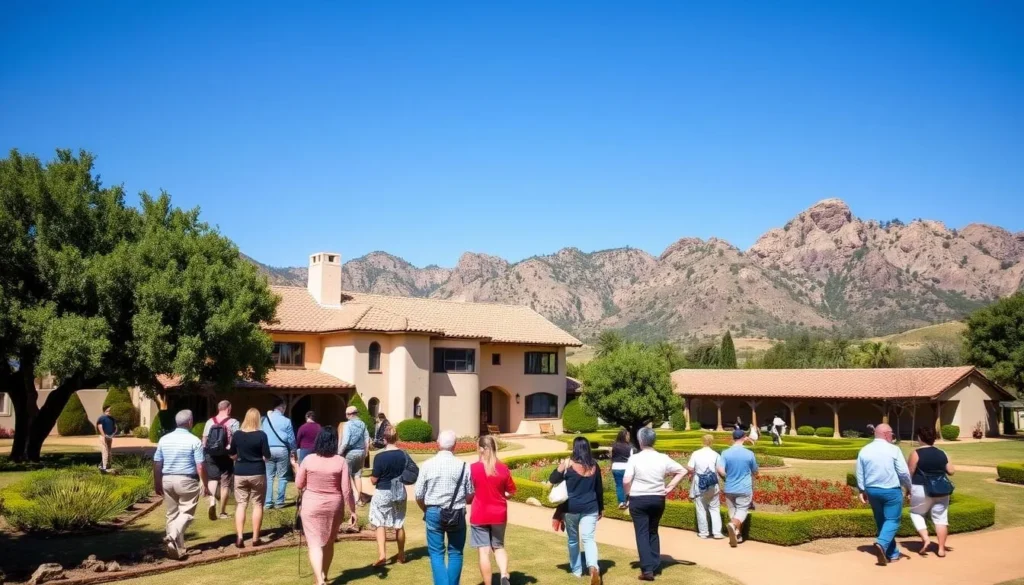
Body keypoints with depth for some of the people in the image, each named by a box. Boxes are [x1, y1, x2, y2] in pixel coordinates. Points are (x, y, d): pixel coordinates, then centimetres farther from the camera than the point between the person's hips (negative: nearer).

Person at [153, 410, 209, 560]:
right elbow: (200, 466, -12)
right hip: (186, 480, -5)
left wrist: (157, 483, 17)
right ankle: (173, 535, -21)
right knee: (186, 513, 4)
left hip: (167, 480, 5)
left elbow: (157, 464, 7)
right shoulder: (194, 441, -10)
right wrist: (205, 485, -3)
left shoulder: (164, 439, 4)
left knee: (172, 514, 14)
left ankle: (176, 549, 16)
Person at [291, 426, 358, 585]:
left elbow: (299, 485, 2)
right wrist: (352, 511, 2)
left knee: (315, 544, -1)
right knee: (329, 543, 19)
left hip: (312, 506, -1)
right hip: (334, 506, 2)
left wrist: (295, 466, 17)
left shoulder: (308, 459, -8)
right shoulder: (340, 461, -9)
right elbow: (346, 490, -8)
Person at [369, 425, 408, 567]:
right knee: (399, 524, 15)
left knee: (380, 524, 5)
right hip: (400, 492, 4)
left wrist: (371, 476, 8)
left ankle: (382, 554, -9)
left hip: (383, 493, -4)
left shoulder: (380, 457, -17)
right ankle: (401, 555, 24)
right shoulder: (404, 455, -3)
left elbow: (374, 480, -13)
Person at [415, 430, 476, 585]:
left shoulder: (427, 465, -6)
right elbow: (470, 495, 1)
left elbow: (419, 495, -1)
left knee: (437, 553, 8)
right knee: (455, 553, 14)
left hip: (434, 513, 0)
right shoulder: (463, 466, -6)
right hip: (457, 514, 1)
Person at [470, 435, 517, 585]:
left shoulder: (473, 468, -12)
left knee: (484, 551, 4)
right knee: (499, 547, 19)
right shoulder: (503, 468, -4)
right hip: (499, 515, 3)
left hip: (479, 516, -3)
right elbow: (511, 492, 4)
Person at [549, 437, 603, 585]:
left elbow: (552, 480, -5)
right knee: (589, 538, -2)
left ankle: (576, 570, 25)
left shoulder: (568, 463, -8)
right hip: (590, 507, 2)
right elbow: (599, 488, 11)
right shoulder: (594, 465, 4)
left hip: (571, 508, -2)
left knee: (573, 539, 15)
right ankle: (593, 567, -24)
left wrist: (561, 466, -1)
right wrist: (601, 508, 19)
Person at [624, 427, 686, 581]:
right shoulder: (663, 458, -1)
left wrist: (630, 493, 2)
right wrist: (669, 487, 4)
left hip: (638, 500, -4)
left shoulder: (635, 458, -12)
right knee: (653, 531, 20)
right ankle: (655, 565, 23)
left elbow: (626, 481, -16)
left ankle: (647, 569, -4)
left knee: (642, 533, 2)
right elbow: (683, 471, 2)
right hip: (658, 499, 4)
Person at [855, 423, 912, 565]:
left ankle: (892, 553, 21)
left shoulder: (864, 450, 4)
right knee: (892, 520, 0)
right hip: (891, 491, -5)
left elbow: (860, 474, 8)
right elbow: (903, 472, -9)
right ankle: (881, 544, -24)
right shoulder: (893, 449, -10)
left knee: (881, 521, 15)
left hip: (872, 491, 5)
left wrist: (862, 491, 17)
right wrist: (909, 487, 6)